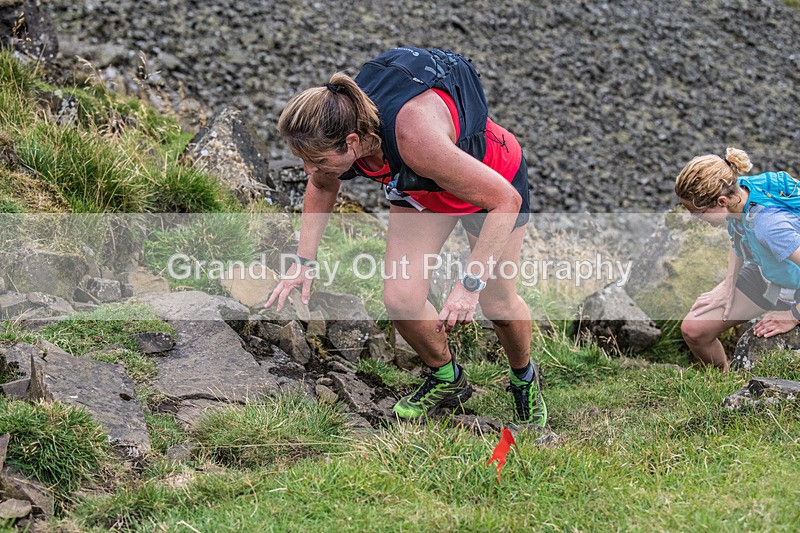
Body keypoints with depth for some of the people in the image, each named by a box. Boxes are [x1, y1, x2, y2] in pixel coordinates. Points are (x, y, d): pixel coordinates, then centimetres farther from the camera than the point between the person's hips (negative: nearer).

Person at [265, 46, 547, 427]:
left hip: (492, 178, -5)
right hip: (419, 188, 5)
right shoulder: (336, 124, -27)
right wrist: (304, 261, -4)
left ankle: (524, 379, 37)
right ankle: (446, 379, 22)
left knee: (498, 304, 4)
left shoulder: (413, 135, -46)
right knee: (401, 301, -7)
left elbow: (506, 200, -38)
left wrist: (470, 283, -40)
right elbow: (323, 186, 1)